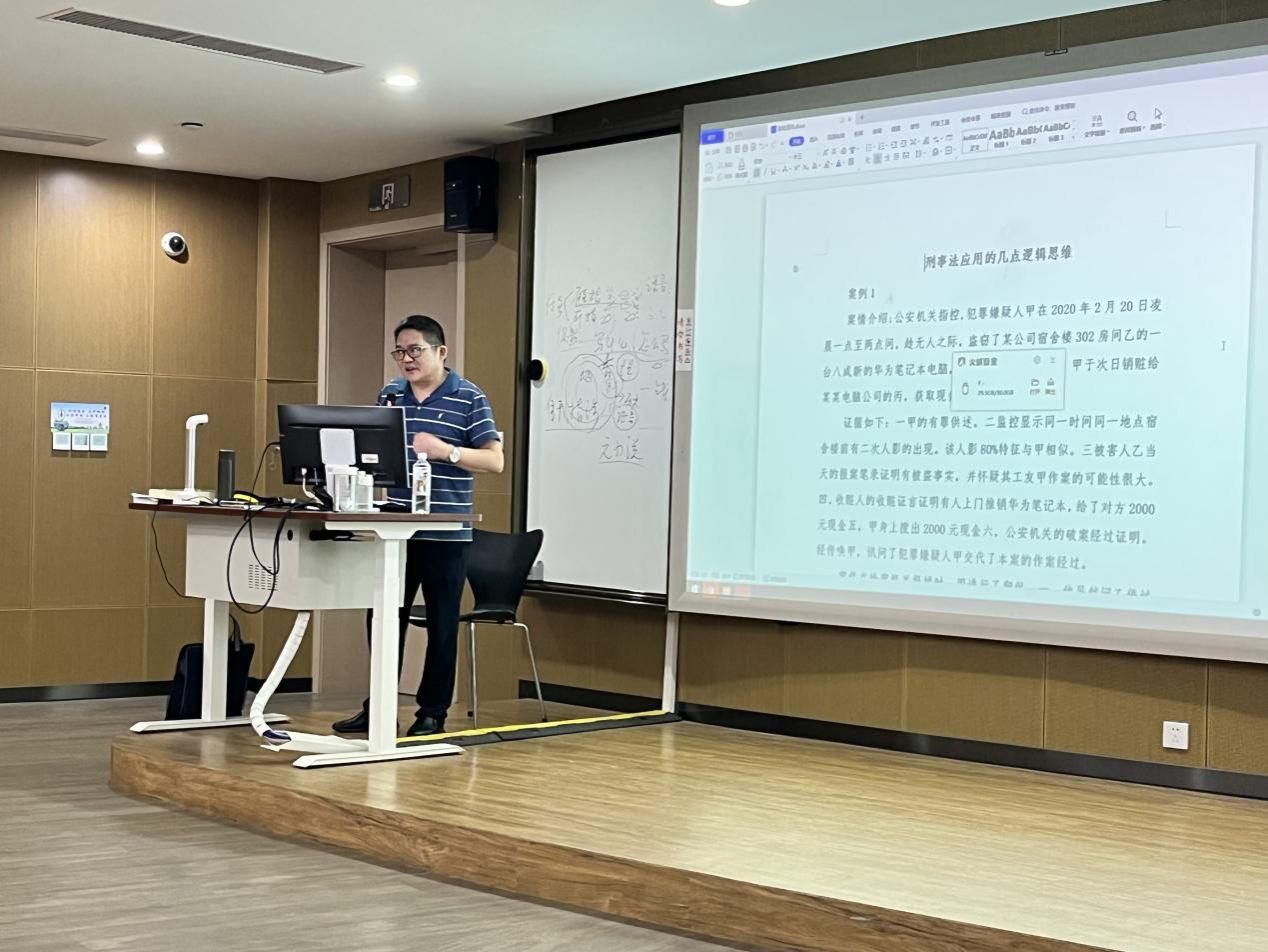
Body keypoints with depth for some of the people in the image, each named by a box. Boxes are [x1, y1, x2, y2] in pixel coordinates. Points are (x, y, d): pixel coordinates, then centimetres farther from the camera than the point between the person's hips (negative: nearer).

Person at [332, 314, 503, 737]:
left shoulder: (469, 398, -4)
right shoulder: (389, 395, 11)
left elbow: (494, 460, -9)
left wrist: (446, 451, -21)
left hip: (446, 533, -5)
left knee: (441, 625, 4)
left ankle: (432, 713, 14)